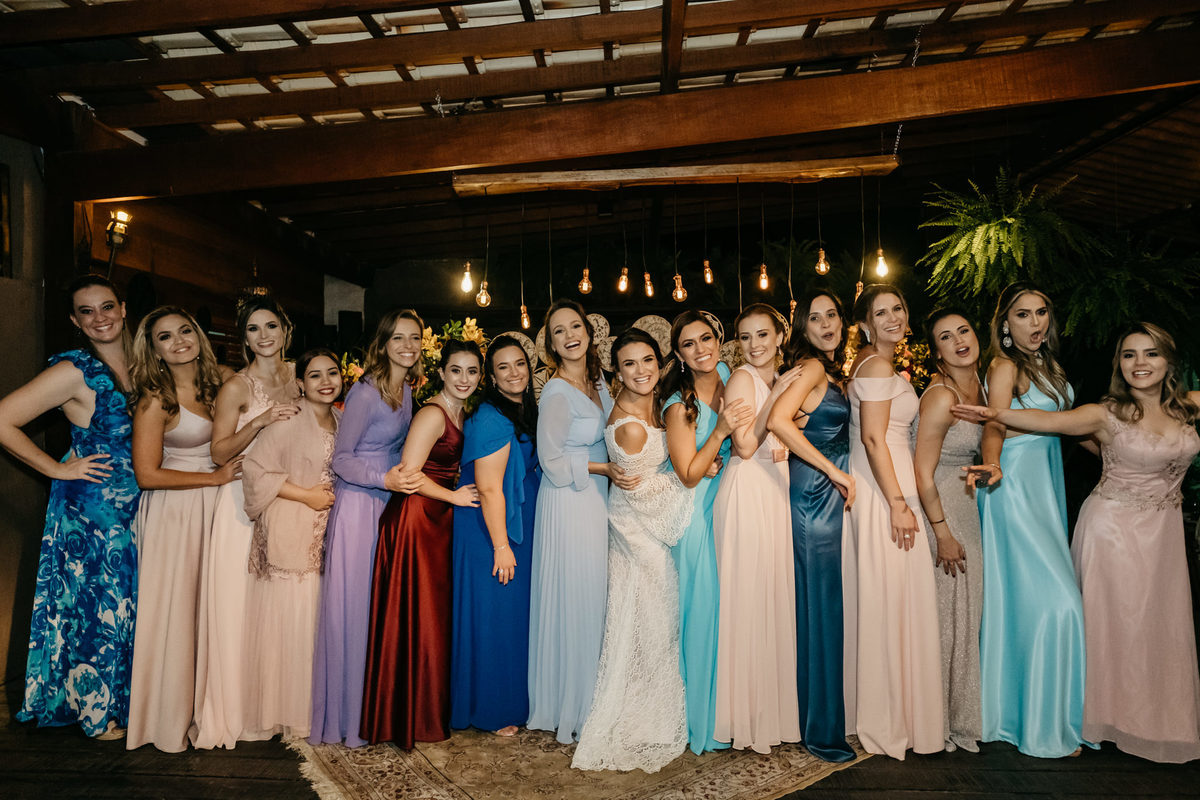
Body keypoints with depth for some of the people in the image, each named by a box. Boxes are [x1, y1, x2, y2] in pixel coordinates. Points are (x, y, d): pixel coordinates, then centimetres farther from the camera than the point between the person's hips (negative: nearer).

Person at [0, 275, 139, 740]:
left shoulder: (137, 363, 6)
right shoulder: (75, 371, -13)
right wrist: (58, 469, -10)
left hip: (135, 505, 6)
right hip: (90, 506, -6)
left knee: (129, 603, 12)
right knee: (97, 606, 5)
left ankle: (121, 700, 29)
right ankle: (97, 714, 22)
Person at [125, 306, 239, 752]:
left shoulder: (213, 386, 7)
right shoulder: (155, 399, -12)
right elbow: (148, 474, -15)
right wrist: (215, 477, -12)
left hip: (212, 511, 6)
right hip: (173, 512, -6)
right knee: (174, 611, 2)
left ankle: (203, 707, 27)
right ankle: (171, 719, 18)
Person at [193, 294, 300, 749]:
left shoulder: (295, 375, 10)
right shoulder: (237, 387, -6)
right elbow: (220, 452, -9)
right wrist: (260, 422, -21)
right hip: (244, 503, -5)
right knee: (237, 604, -3)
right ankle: (231, 709, 9)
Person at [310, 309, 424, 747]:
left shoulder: (407, 389, 8)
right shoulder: (365, 392, -15)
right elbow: (340, 459, -13)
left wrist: (404, 476, 5)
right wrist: (385, 479, -25)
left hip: (389, 504, 7)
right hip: (357, 506, -7)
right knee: (352, 604, 0)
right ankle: (345, 715, 15)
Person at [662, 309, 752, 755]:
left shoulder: (731, 380, 0)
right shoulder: (679, 405, -14)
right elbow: (689, 475, -14)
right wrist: (721, 431, -24)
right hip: (699, 513, -5)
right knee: (704, 608, 0)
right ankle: (704, 718, 17)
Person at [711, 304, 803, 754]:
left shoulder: (783, 380, 16)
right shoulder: (741, 379, -8)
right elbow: (745, 446, -15)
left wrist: (788, 447, 2)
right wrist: (775, 396, -15)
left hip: (776, 493, 8)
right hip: (746, 493, -8)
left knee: (775, 595, 11)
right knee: (747, 600, -4)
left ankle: (771, 709, 24)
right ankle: (744, 719, 7)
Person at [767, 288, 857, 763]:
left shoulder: (831, 370, 17)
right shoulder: (812, 366, -11)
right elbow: (778, 421, -26)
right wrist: (835, 472, -20)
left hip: (832, 493, 9)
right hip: (816, 495, -9)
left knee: (832, 603, 14)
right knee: (820, 605, -2)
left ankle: (836, 713, 26)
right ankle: (821, 729, 9)